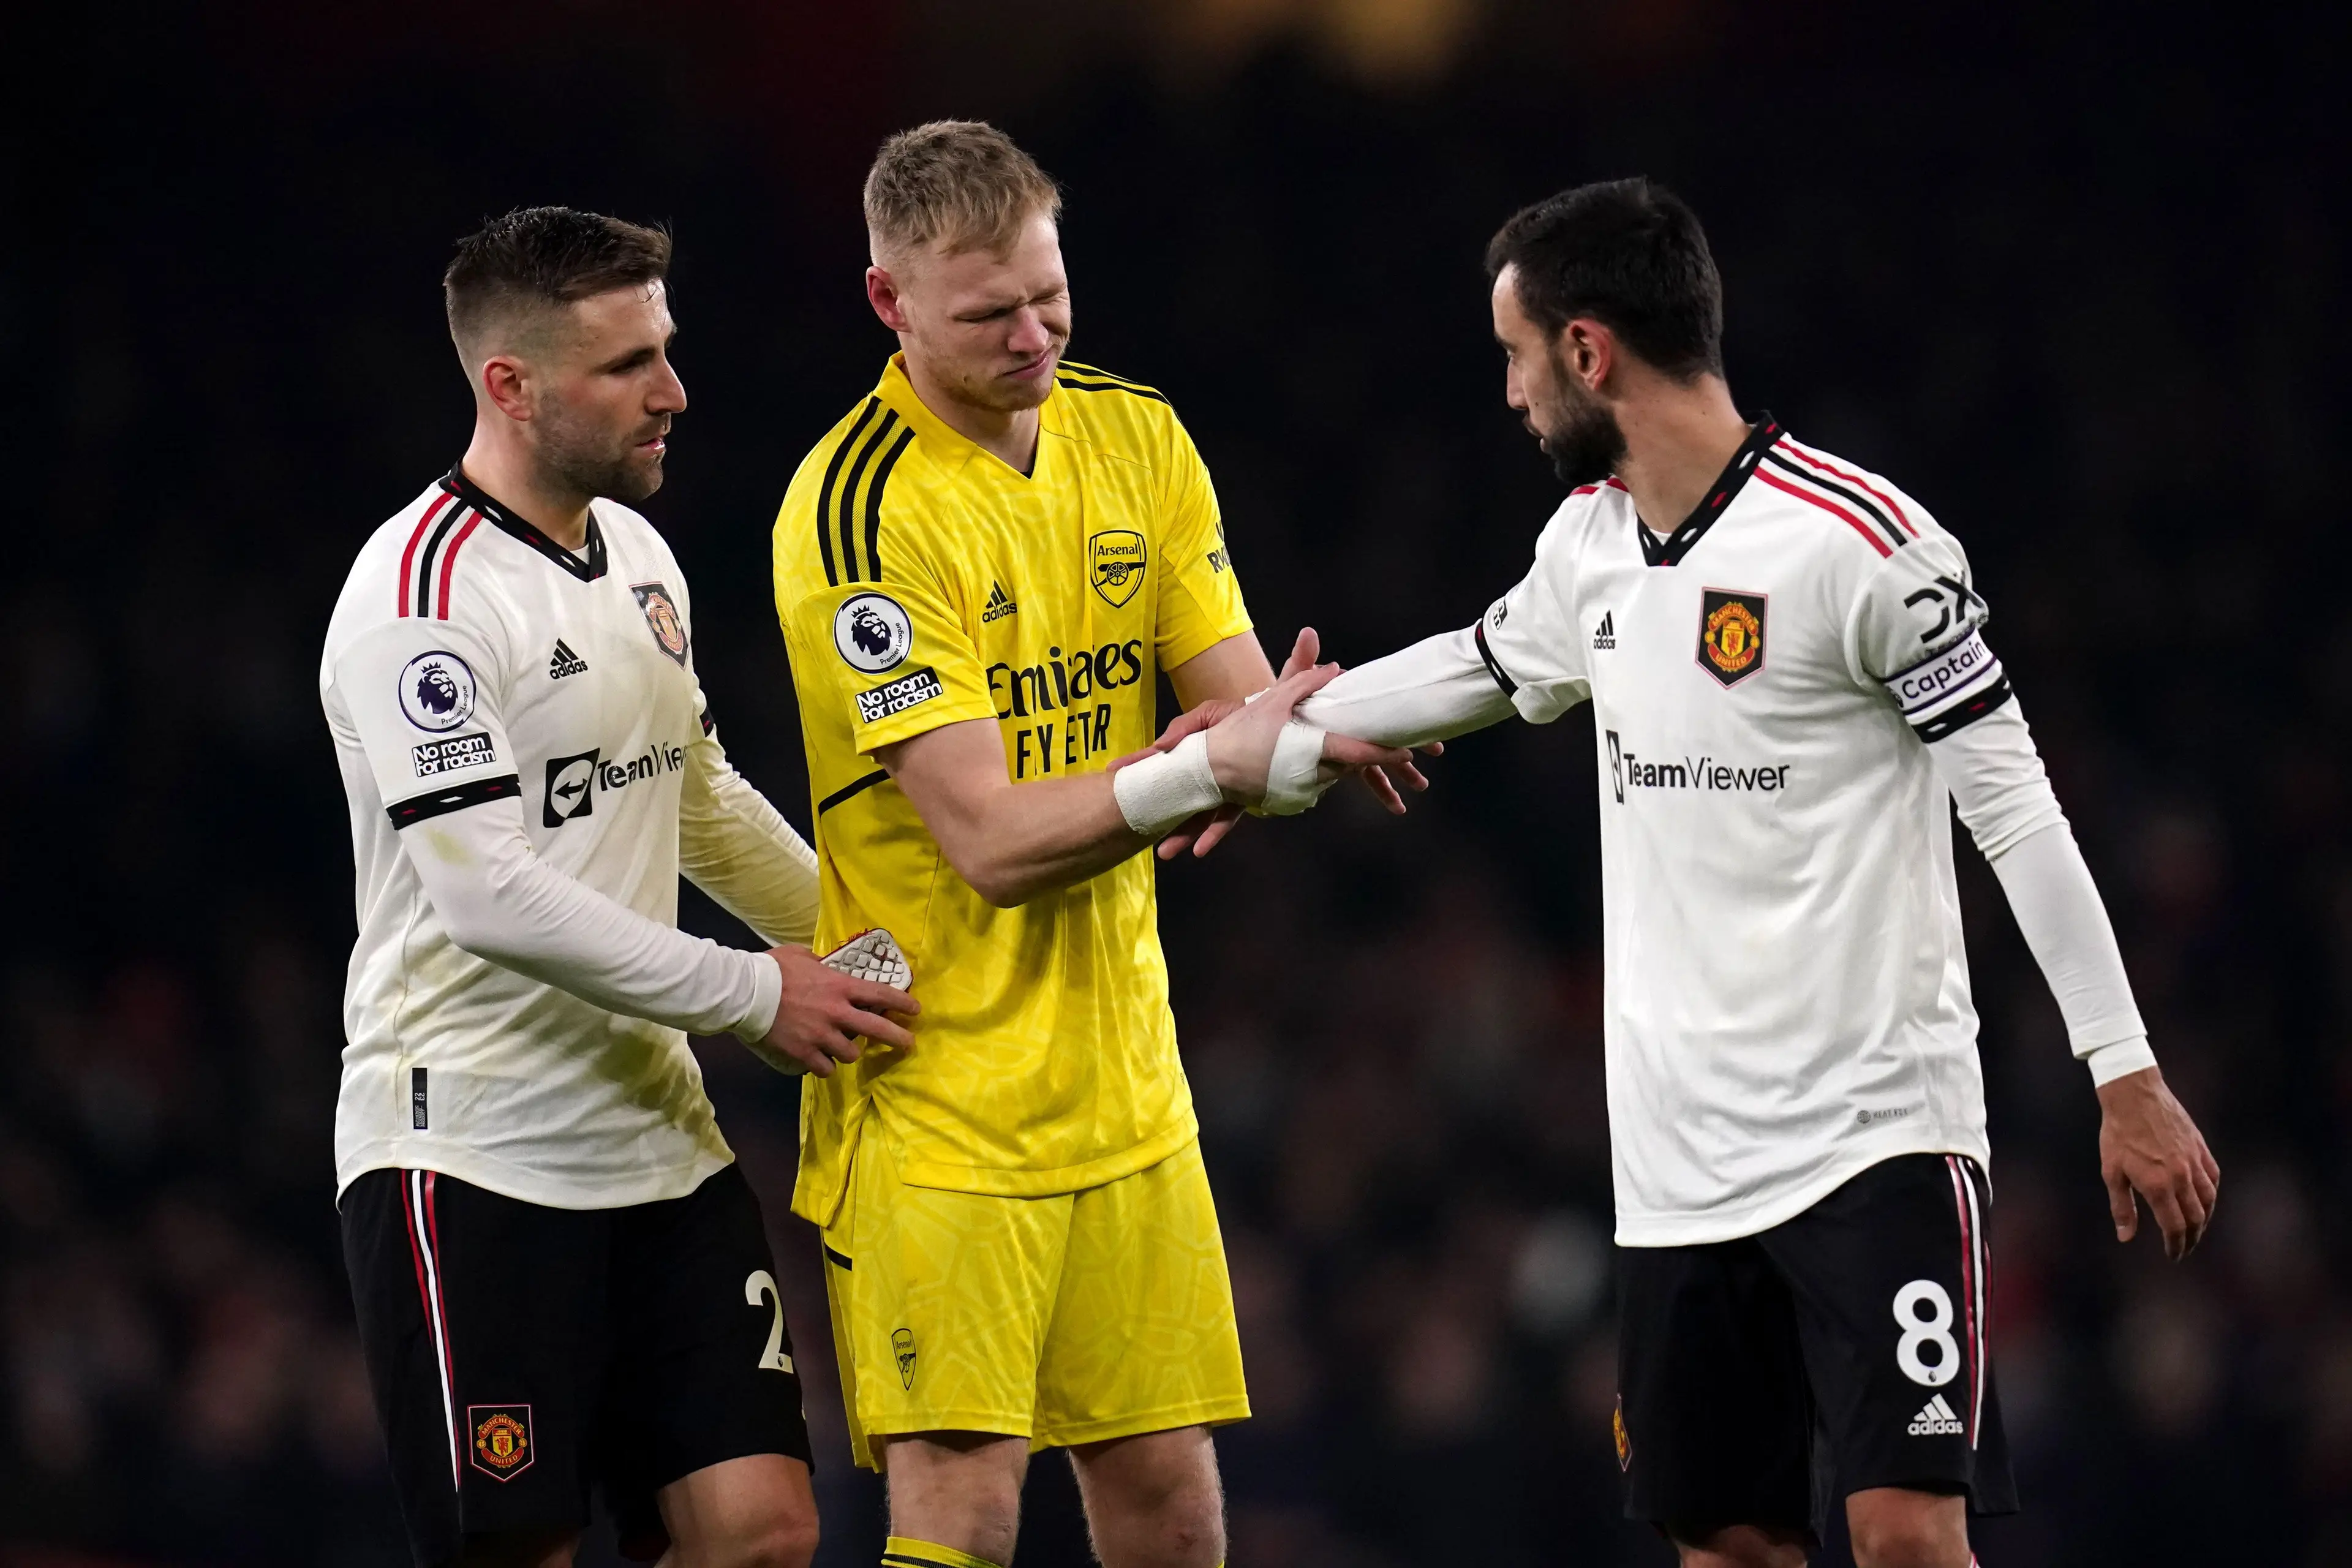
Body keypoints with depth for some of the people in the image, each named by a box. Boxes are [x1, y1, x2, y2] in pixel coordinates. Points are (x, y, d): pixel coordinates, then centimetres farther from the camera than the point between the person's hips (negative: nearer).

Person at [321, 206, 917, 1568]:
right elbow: (489, 896, -22)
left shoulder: (637, 553, 13)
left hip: (655, 1135, 8)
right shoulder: (420, 598, -15)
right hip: (471, 1159, -8)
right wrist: (752, 995, -17)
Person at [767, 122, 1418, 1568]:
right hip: (938, 1107, -6)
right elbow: (992, 840, -20)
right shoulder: (861, 512, -17)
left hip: (1124, 1091, 6)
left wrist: (1303, 742, -18)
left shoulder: (1136, 434, 5)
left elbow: (1247, 710, 5)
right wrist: (1215, 768, -28)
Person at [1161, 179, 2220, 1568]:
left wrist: (2127, 1074, -12)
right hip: (1682, 1161, 7)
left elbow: (2013, 801, -11)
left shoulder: (1859, 540, -14)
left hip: (1877, 1134, -7)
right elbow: (1487, 667, 32)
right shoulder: (1591, 541, 9)